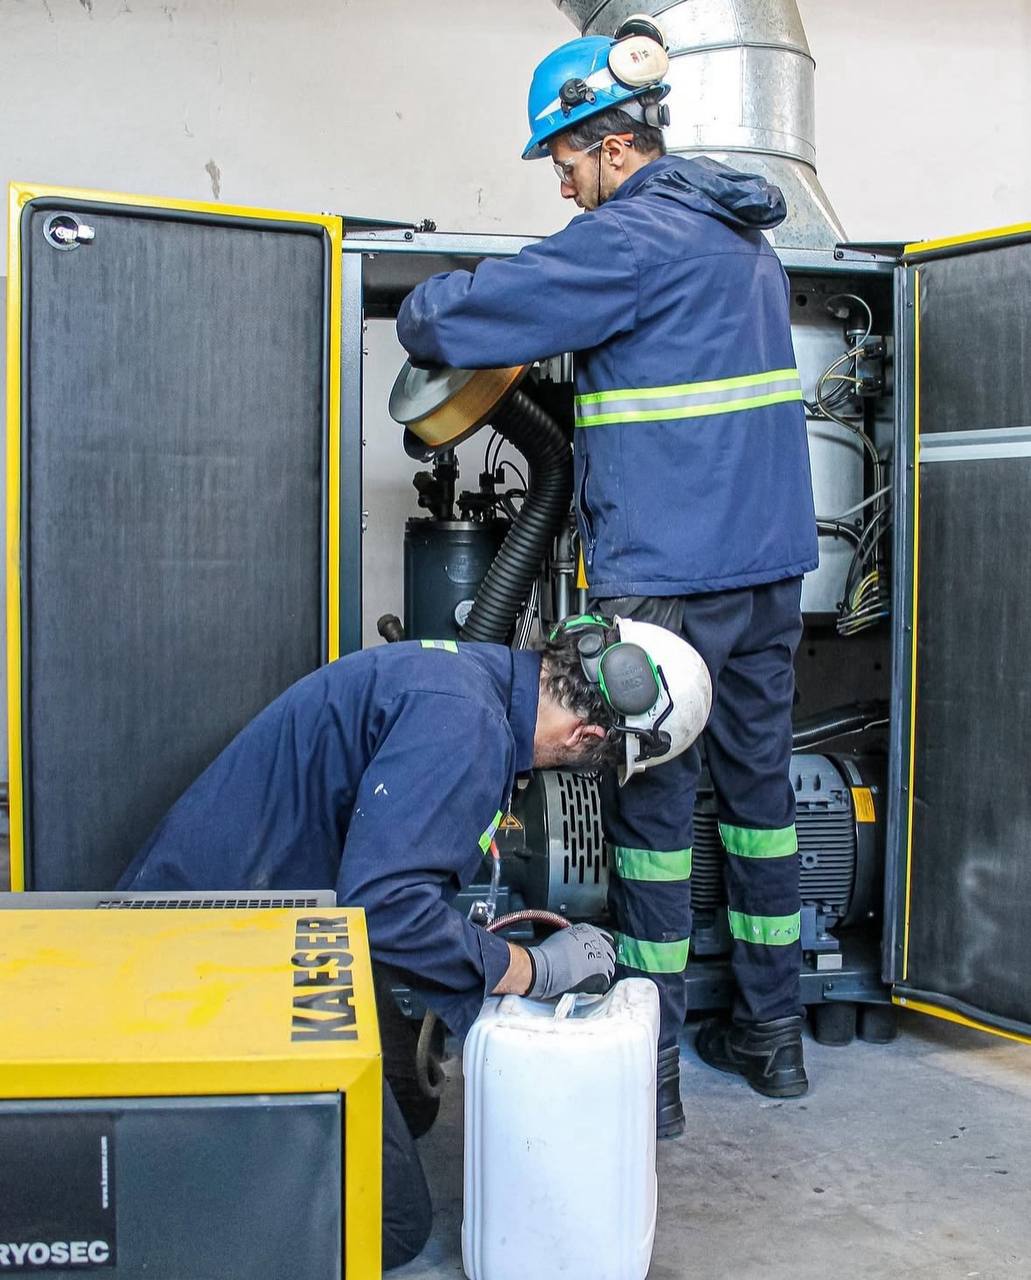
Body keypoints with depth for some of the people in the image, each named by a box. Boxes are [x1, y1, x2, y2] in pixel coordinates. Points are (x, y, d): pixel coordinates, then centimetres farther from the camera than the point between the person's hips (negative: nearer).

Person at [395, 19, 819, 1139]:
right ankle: (772, 1033, 25)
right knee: (758, 784, 13)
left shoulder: (627, 236, -11)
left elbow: (451, 315, -12)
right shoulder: (744, 236, 17)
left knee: (651, 801, -1)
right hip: (773, 558, 9)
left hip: (666, 573, -8)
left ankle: (649, 1070, 7)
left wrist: (422, 318, 9)